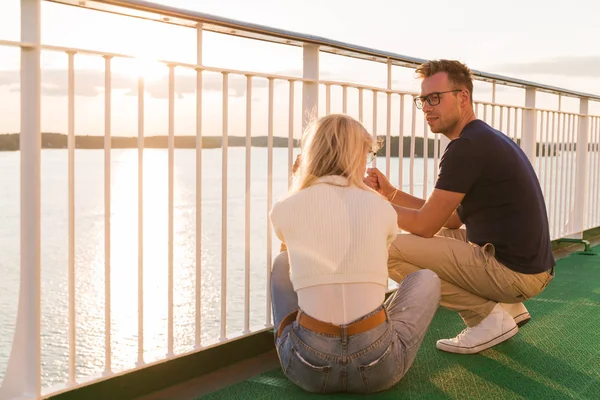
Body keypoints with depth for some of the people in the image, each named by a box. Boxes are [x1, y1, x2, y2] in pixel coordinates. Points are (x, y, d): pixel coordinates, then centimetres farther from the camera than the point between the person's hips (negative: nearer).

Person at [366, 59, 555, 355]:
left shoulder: (467, 146, -16)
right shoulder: (485, 138, 14)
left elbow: (424, 225, -14)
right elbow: (452, 219, 15)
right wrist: (389, 193, 8)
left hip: (515, 272, -10)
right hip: (528, 264, 10)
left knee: (391, 249, -12)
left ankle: (489, 316, -4)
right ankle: (507, 307, 15)